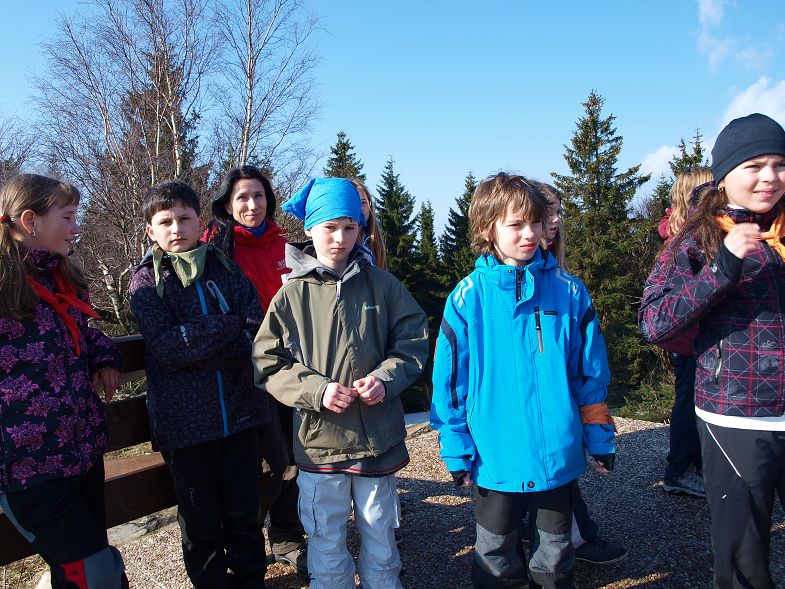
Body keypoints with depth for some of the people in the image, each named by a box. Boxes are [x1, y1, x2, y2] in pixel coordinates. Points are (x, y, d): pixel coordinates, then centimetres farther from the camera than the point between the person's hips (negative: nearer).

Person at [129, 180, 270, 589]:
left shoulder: (225, 269, 5)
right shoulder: (146, 279, 0)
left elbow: (258, 334, -7)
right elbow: (165, 345, -15)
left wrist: (195, 349, -17)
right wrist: (231, 325, -14)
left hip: (237, 412, 2)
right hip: (183, 419, -1)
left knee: (243, 514, 13)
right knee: (200, 524, 12)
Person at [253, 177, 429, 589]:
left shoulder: (381, 284, -2)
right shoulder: (291, 295, -5)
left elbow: (413, 341, 2)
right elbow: (268, 366, -4)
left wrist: (385, 378, -15)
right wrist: (316, 390, -18)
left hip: (379, 437, 1)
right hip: (319, 442, -1)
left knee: (380, 537, 19)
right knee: (326, 545, 14)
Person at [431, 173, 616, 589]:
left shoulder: (569, 292, -4)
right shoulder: (467, 298, -9)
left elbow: (591, 373, 2)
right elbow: (450, 381, -5)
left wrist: (600, 438, 5)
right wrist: (456, 450, -4)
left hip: (559, 456, 2)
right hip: (496, 459, -1)